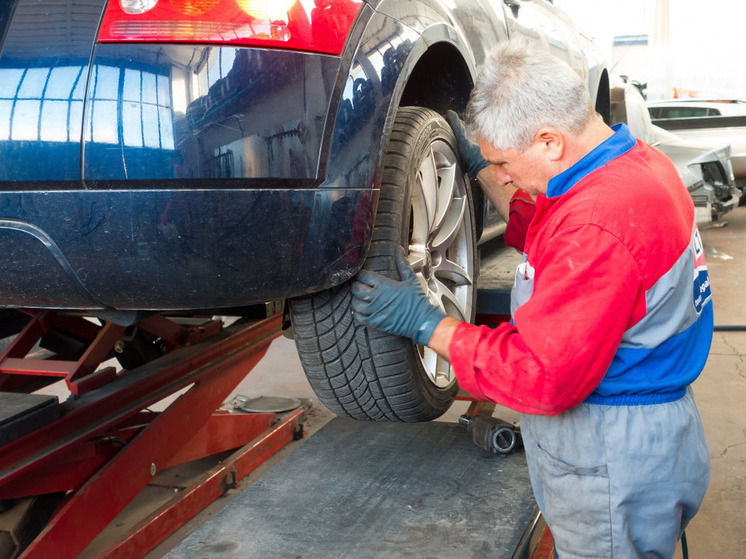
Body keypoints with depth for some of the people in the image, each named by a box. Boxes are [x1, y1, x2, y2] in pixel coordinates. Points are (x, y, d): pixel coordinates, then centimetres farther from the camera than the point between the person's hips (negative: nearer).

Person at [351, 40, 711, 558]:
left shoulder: (601, 222, -31)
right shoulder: (638, 160, 2)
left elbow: (545, 376, -28)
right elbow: (544, 236, 20)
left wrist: (428, 324, -20)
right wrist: (481, 165, 15)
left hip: (614, 460, -10)